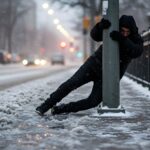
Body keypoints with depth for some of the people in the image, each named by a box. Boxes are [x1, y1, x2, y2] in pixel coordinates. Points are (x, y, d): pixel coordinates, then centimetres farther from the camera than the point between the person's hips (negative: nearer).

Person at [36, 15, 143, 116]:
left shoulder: (136, 40, -10)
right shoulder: (112, 30, -4)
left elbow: (137, 52, -31)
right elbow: (94, 35, -17)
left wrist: (122, 40, -45)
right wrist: (101, 26, -39)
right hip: (94, 65, 1)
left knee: (93, 102, -13)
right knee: (71, 83, -18)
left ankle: (61, 109, 3)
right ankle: (46, 105, -6)